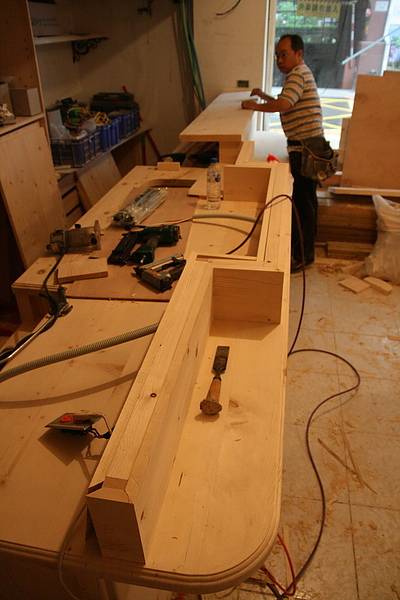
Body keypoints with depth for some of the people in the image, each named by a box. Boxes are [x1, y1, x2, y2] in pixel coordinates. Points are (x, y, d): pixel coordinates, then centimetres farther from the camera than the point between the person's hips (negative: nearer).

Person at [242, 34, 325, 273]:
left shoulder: (299, 74, -12)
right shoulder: (299, 73, 22)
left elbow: (283, 104, -26)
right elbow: (286, 105, 31)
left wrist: (256, 106, -12)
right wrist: (264, 96, 24)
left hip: (306, 146, -11)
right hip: (303, 146, 11)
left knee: (303, 201, -6)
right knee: (303, 199, 15)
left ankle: (303, 256, 2)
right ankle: (300, 247, 26)